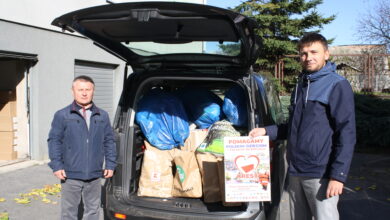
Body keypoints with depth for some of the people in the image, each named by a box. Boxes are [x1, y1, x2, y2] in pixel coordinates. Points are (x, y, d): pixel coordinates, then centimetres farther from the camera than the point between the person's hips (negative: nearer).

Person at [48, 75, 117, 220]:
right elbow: (54, 141, -2)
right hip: (71, 175, -3)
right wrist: (56, 166, -8)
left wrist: (110, 165, 6)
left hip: (95, 175, 3)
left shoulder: (103, 116, 7)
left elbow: (109, 142, 10)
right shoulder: (62, 115, -2)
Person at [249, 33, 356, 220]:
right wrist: (266, 131, 10)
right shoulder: (300, 85, 15)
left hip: (320, 174, -7)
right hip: (295, 172, 7)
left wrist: (338, 175, -18)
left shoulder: (337, 86, -7)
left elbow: (346, 134, -13)